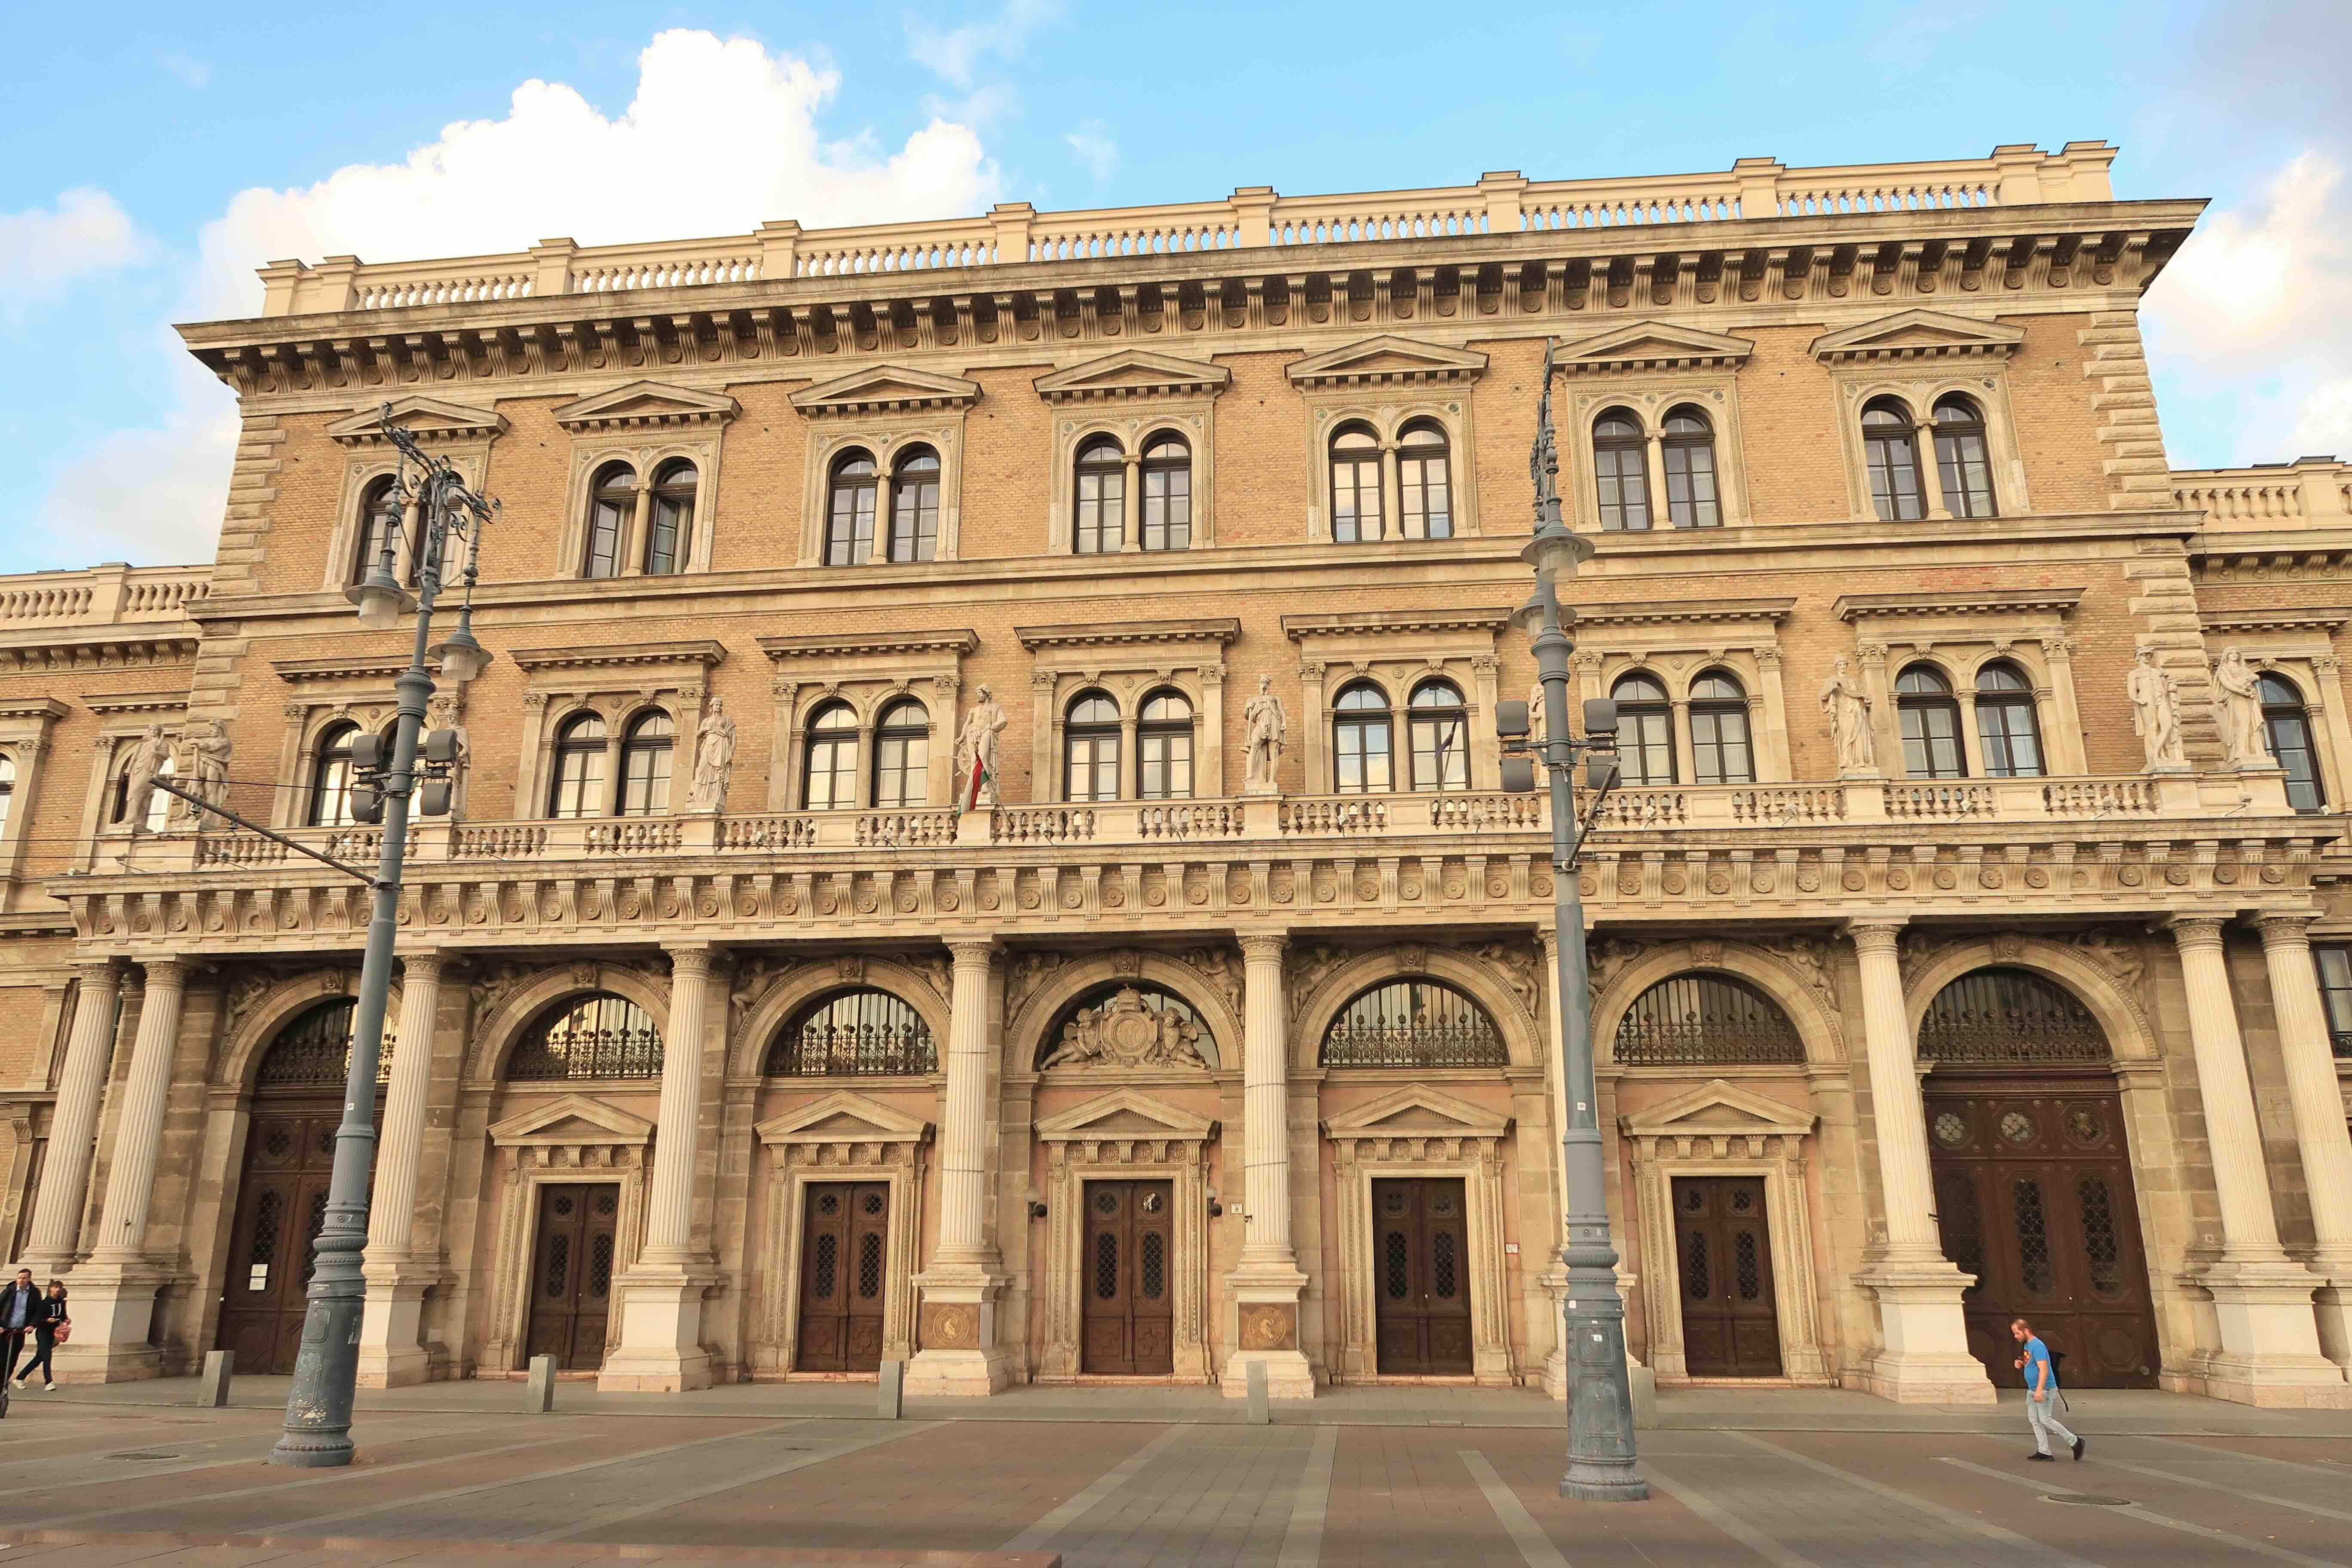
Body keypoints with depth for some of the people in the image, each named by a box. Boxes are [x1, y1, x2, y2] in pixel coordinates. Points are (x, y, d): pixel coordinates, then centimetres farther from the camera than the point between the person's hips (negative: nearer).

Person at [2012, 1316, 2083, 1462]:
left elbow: (2044, 1369, -25)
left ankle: (2075, 1442, 6)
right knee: (2034, 1421, 7)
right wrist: (2021, 1365, 5)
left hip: (2044, 1390, -10)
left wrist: (2040, 1391, -30)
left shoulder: (2037, 1346, -19)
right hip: (2032, 1390, 10)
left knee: (2045, 1420, -8)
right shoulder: (2027, 1345, 12)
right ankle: (2044, 1452, 10)